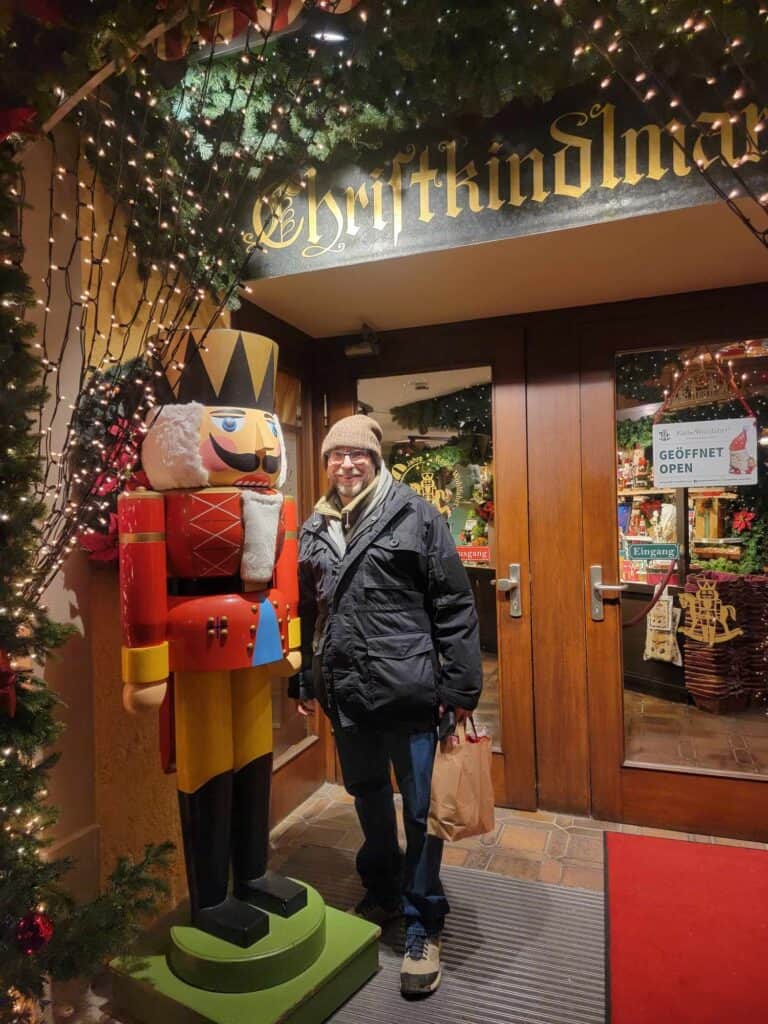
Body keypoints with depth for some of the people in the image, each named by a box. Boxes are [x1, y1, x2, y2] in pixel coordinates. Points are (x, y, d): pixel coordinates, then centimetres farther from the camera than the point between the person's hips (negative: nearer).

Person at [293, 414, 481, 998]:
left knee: (421, 808, 8)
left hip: (409, 691, -5)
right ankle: (382, 892, 46)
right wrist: (305, 681, 18)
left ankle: (423, 925, 30)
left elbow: (455, 606, -8)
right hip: (345, 693, 5)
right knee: (368, 796, 23)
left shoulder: (415, 514, -8)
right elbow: (307, 611, 15)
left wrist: (461, 687, -10)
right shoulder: (314, 529, 8)